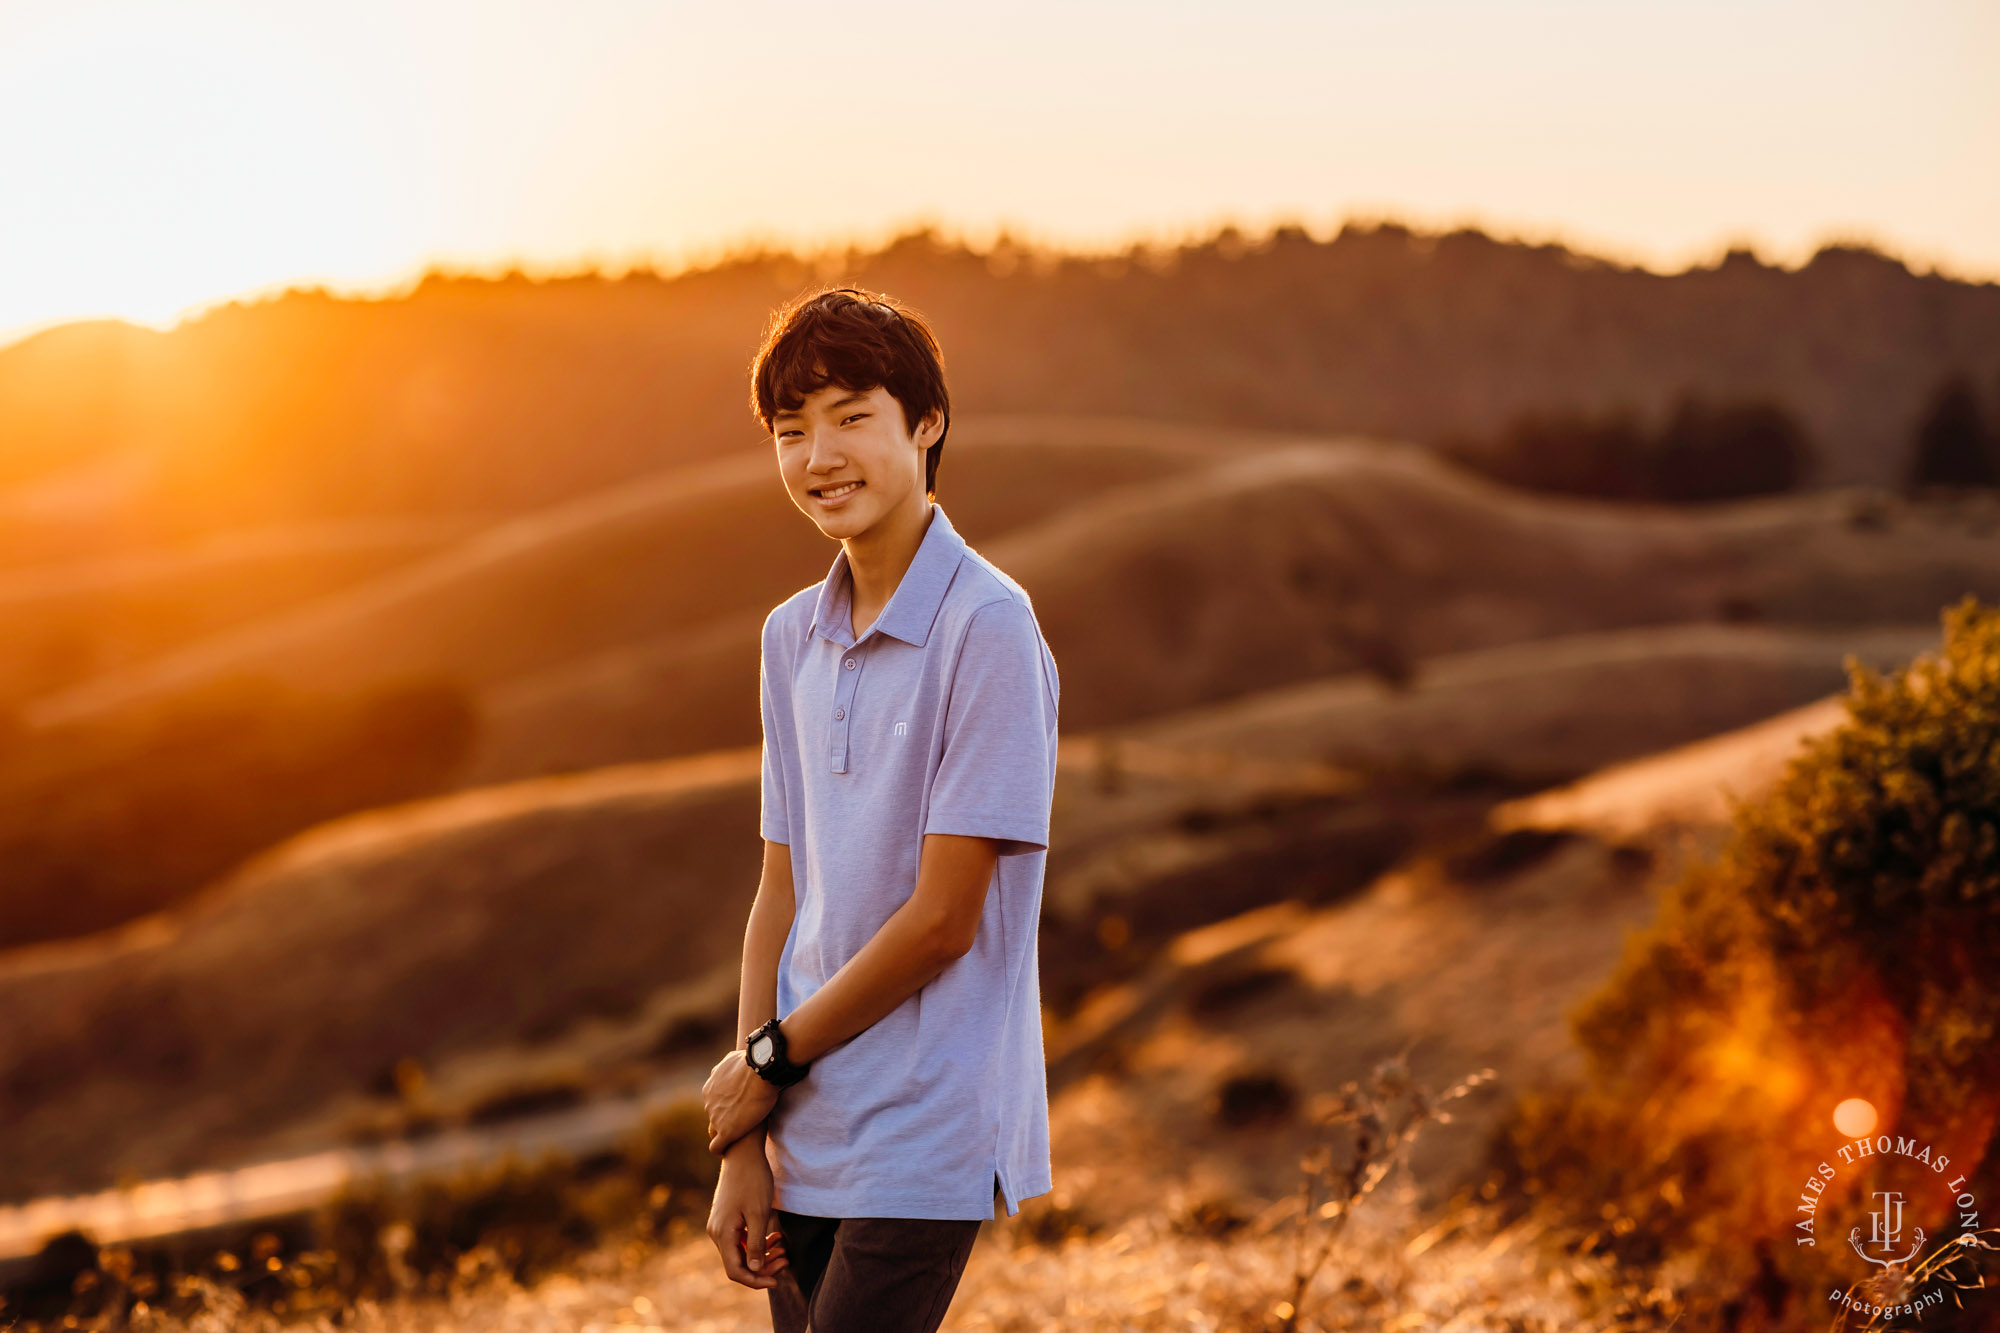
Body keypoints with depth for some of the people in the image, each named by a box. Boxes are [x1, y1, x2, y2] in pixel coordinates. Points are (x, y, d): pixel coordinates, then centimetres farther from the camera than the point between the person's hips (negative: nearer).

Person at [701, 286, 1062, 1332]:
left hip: (923, 1150, -6)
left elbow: (943, 919, -13)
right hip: (805, 1143, 6)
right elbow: (782, 895, 10)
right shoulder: (792, 637, 10)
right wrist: (742, 1148, 5)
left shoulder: (988, 628, -12)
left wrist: (769, 1058, -3)